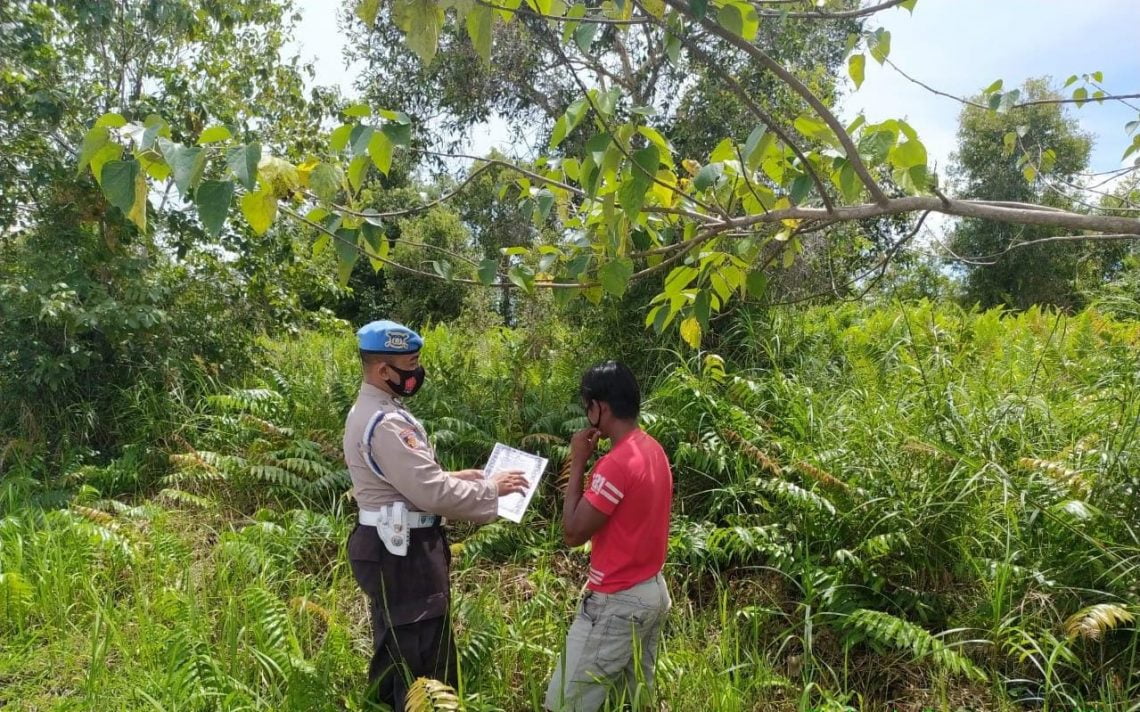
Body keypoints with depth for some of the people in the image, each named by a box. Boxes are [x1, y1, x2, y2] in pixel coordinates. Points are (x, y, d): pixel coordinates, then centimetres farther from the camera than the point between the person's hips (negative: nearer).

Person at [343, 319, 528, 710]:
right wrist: (491, 488, -14)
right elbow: (433, 493, -26)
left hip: (392, 546, 11)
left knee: (396, 644, 25)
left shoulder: (368, 412, 10)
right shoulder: (385, 423, -25)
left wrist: (454, 477, 9)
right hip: (403, 552, -11)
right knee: (424, 657, 1)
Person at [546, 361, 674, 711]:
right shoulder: (653, 449, 4)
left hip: (616, 603, -10)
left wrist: (577, 463, -15)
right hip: (653, 592, 10)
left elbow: (573, 532, -19)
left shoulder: (617, 463, -25)